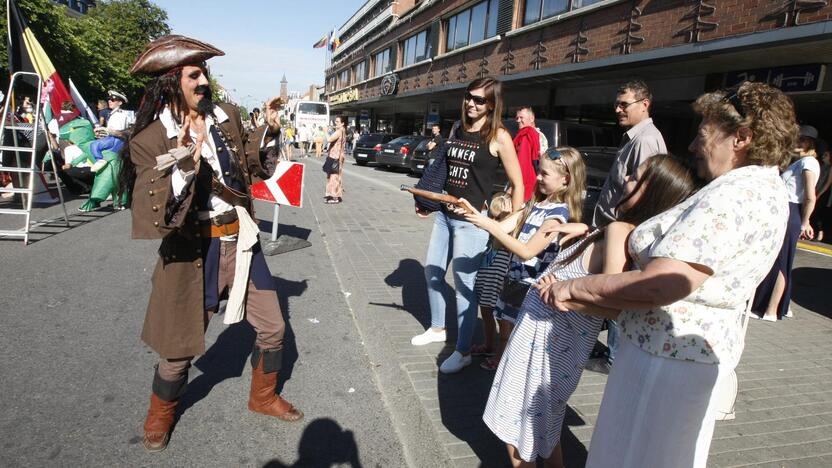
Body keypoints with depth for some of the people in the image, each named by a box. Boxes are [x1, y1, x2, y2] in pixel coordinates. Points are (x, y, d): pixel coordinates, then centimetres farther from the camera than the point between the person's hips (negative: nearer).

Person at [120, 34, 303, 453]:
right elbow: (156, 214, -18)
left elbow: (252, 171, 15)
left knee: (272, 327, 12)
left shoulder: (227, 118, 3)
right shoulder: (151, 138, -10)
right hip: (191, 252, -4)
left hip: (239, 241, 5)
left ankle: (263, 397, 38)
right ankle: (160, 415, 40)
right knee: (180, 348, 9)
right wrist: (184, 161, -29)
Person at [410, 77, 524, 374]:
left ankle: (463, 351, 14)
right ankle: (437, 328, 38)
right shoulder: (457, 129, 10)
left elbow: (517, 184, -8)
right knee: (432, 271, 16)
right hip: (445, 214, 8)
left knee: (464, 284, -2)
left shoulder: (499, 137, -10)